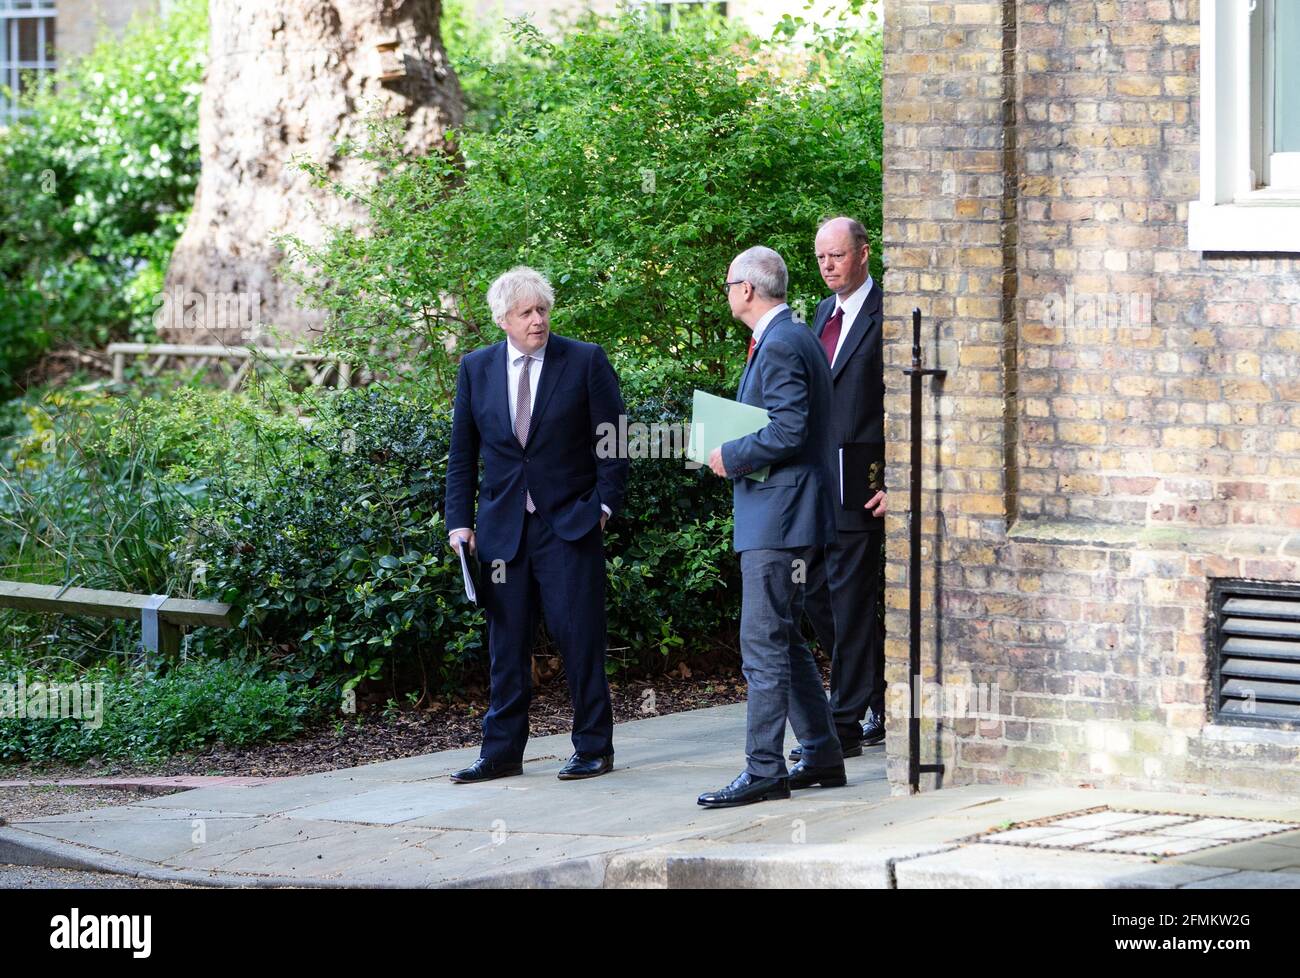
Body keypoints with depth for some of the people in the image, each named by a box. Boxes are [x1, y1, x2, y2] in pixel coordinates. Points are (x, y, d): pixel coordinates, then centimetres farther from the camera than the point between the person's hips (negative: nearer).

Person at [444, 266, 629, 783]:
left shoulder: (586, 361, -2)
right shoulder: (476, 368, 7)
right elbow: (462, 453, 11)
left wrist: (604, 504, -6)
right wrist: (460, 520, 5)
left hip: (569, 524, -3)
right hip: (502, 525, 3)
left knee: (579, 637, -3)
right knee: (506, 641, 6)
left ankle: (593, 748, 5)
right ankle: (502, 751, 12)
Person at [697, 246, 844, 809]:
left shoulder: (781, 346, -16)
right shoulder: (792, 339, 17)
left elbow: (788, 431, -24)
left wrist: (730, 457, -13)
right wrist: (734, 453, 12)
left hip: (777, 517, -11)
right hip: (775, 514, 11)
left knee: (763, 642, -10)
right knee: (784, 640, 16)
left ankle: (763, 771, -10)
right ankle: (821, 756, 21)